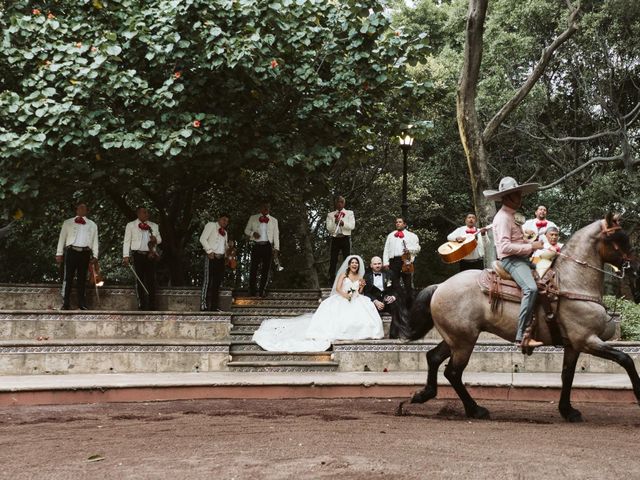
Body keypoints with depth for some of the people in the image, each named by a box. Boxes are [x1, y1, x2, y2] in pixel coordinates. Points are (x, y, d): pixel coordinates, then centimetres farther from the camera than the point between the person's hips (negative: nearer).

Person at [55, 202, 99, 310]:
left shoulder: (92, 225, 16)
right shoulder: (68, 223, 12)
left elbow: (95, 241, 11)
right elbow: (62, 238, 10)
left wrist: (95, 255, 2)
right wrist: (59, 253, 2)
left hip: (85, 253, 2)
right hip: (71, 251, -2)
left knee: (82, 278, 5)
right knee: (68, 277, -4)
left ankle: (81, 303, 9)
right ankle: (65, 303, -2)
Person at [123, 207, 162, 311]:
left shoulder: (154, 226, 15)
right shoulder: (130, 225, 6)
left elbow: (159, 239, 21)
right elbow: (127, 241, 4)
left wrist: (156, 239, -4)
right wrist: (126, 256, -5)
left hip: (150, 255, 2)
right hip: (138, 255, -2)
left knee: (151, 280, -2)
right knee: (140, 280, 0)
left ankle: (152, 306, 1)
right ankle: (142, 305, 4)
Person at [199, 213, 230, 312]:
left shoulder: (225, 232, 24)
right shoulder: (211, 225, 2)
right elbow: (203, 239, -7)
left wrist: (228, 249, 2)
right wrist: (209, 251, -14)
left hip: (221, 258, 7)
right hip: (211, 257, -7)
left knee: (217, 282, 5)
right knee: (208, 280, -9)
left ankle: (214, 306, 8)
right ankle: (203, 305, -10)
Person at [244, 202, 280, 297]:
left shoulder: (274, 220, 15)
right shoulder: (253, 218, 12)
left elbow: (276, 235, 11)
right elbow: (246, 230, 12)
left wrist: (276, 248, 0)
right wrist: (252, 233, -10)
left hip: (268, 246, 1)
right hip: (256, 246, -1)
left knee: (265, 269, -1)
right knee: (254, 268, -7)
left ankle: (262, 291, 2)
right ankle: (252, 291, -6)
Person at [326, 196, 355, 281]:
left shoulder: (349, 213, 14)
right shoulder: (330, 215, 15)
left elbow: (352, 226, 0)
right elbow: (328, 228, 4)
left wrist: (343, 223, -15)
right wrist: (335, 222, -13)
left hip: (345, 238, -1)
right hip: (335, 238, 1)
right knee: (333, 260, -6)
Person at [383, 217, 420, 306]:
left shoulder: (411, 235, 15)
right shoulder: (390, 235, 24)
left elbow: (417, 248, 4)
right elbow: (386, 250, 16)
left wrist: (409, 250, -17)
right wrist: (385, 262, 4)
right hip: (393, 261, 2)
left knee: (408, 285, -2)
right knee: (394, 285, -1)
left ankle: (409, 306, 2)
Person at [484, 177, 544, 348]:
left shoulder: (510, 216, 21)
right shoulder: (503, 218, -11)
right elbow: (505, 246, -22)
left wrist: (531, 245, 10)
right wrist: (531, 247, -19)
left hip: (521, 259, 11)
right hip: (511, 260, -11)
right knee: (531, 288, -31)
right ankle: (522, 336, -35)